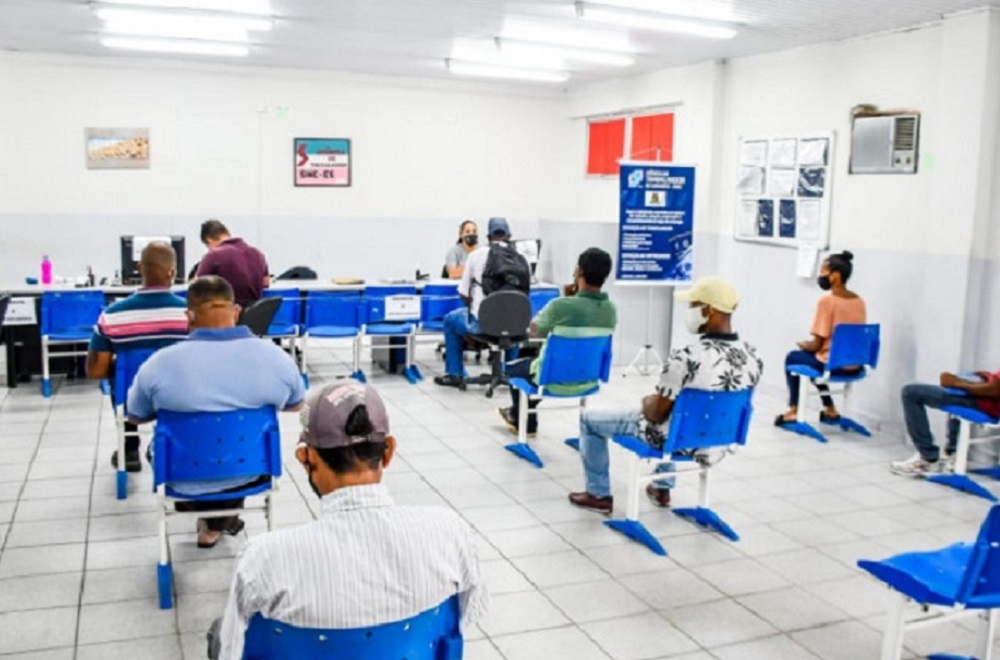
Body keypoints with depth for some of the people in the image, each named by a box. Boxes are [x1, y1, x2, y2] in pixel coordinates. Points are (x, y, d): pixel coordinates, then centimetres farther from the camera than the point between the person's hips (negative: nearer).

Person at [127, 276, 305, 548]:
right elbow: (296, 404, 3)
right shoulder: (276, 356, -16)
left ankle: (207, 515, 43)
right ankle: (218, 522, 45)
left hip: (187, 482, -1)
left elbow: (135, 416, -1)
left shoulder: (160, 363, -20)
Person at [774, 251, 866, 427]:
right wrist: (809, 346, 21)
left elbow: (817, 344, -16)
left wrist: (804, 345, 8)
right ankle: (830, 409, 29)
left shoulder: (827, 301, -17)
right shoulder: (859, 301, 5)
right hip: (854, 365, 7)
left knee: (793, 357, 19)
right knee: (812, 355, 31)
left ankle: (794, 410, 20)